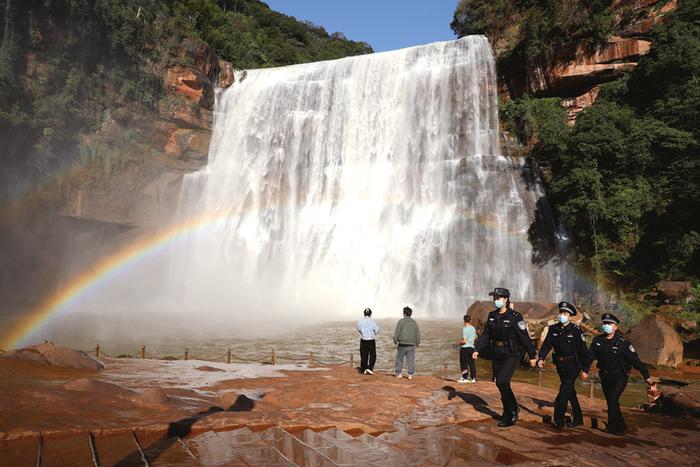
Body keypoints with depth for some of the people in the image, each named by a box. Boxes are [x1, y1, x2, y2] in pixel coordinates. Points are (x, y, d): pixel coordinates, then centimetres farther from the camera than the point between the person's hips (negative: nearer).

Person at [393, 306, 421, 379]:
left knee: (399, 358, 11)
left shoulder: (401, 321, -6)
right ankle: (410, 375, 2)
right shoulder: (414, 322, 6)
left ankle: (398, 373, 11)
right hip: (411, 345, 3)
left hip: (402, 345, -2)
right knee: (411, 360, 6)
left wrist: (395, 341, 3)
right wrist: (417, 343, 18)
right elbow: (418, 335, 8)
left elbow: (396, 333, -9)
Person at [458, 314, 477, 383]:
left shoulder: (465, 329, -16)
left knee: (464, 364, 3)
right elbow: (475, 337, 16)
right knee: (472, 363, 10)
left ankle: (464, 378, 8)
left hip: (464, 348, -6)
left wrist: (460, 341, 0)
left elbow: (464, 341, -19)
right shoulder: (473, 328, 5)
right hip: (471, 347, 6)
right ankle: (473, 378, 14)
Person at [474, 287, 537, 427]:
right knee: (502, 385, 11)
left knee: (502, 381, -18)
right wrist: (477, 349, 0)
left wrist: (532, 355, -9)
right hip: (497, 355, 6)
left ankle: (514, 409, 4)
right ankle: (509, 416, 26)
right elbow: (486, 335, 9)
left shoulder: (515, 316, -13)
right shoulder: (492, 316, 5)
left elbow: (524, 337, -11)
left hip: (512, 355, -6)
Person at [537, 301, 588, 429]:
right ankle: (578, 418, 33)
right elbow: (546, 344, -3)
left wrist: (585, 368, -9)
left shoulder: (576, 330, -11)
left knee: (564, 391, -13)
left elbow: (582, 350, -9)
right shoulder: (553, 329, 3)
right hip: (560, 365, 6)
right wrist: (541, 358, -18)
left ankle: (558, 421, -10)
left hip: (573, 365, -6)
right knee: (570, 391, 18)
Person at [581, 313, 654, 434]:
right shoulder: (597, 340, -4)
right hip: (605, 375, 5)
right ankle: (620, 426, 27)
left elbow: (635, 360, -14)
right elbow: (590, 356, 4)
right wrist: (585, 370, 1)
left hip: (620, 376, -5)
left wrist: (646, 376, -12)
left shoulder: (622, 342, -17)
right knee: (610, 400, 9)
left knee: (613, 398, -15)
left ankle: (612, 426, 0)